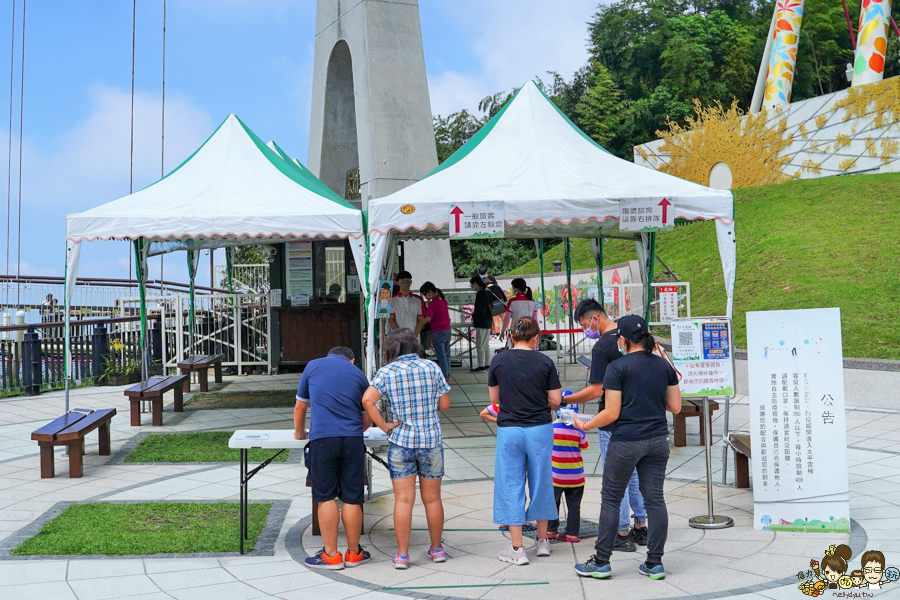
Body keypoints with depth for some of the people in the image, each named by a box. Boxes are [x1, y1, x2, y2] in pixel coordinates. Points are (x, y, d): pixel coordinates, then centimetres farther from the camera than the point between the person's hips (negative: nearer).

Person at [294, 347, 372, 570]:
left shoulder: (313, 366, 16)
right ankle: (354, 553, 15)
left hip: (322, 438, -1)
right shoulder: (359, 375, 18)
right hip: (353, 440, 1)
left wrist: (299, 433, 40)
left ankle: (331, 556, 8)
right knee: (352, 499, 6)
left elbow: (300, 407, 24)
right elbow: (366, 421, 23)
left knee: (326, 497, 4)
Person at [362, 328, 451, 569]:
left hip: (401, 442, -1)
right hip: (431, 441, 2)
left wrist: (384, 426, -9)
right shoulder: (432, 368, 0)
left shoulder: (387, 372, -5)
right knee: (432, 498, 12)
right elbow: (445, 404, 3)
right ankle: (437, 549, 24)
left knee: (403, 500, 3)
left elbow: (367, 400, -17)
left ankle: (402, 554, 6)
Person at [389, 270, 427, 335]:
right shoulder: (392, 299, 7)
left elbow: (421, 320, 9)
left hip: (415, 337, 2)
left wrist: (415, 334, -7)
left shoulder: (418, 300, 14)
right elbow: (391, 320, 1)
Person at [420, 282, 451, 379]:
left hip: (438, 332, -8)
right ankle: (447, 376, 23)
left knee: (441, 356, -1)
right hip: (447, 330, 8)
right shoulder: (443, 301, 9)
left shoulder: (433, 303, -16)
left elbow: (428, 318, -27)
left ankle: (444, 378, 3)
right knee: (446, 354, 15)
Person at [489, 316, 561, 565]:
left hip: (509, 430, -1)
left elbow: (494, 399, 7)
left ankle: (517, 549, 8)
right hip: (540, 428, 1)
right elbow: (555, 401, 0)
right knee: (541, 483, 14)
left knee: (511, 486, 6)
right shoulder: (545, 363, -3)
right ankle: (542, 540, 27)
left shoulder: (498, 361, -2)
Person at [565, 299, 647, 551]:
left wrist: (564, 400, -9)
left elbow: (596, 390, -20)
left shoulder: (602, 346, -19)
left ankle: (623, 534, 8)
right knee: (634, 474, 18)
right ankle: (640, 528, 25)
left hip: (613, 422, -8)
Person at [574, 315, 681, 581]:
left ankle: (601, 562, 12)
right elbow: (675, 407, 8)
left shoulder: (617, 367, -10)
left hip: (626, 442, -5)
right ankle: (655, 564, 12)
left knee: (611, 500, 6)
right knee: (655, 499, 9)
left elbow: (612, 413, -13)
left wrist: (585, 426, 1)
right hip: (658, 441, 5)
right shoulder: (664, 365, 5)